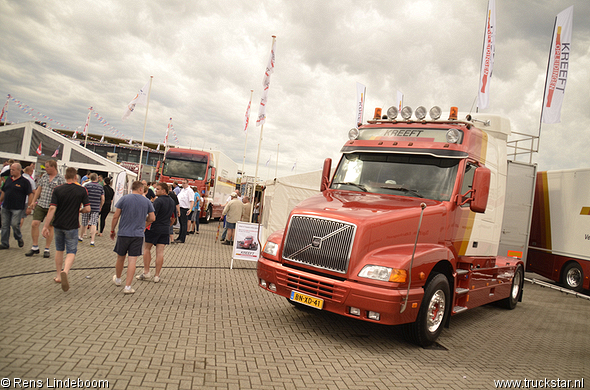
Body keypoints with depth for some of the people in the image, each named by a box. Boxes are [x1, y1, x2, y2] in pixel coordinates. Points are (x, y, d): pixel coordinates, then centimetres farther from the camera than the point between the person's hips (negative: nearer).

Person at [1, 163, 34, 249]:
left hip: (17, 208, -6)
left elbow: (30, 194, -7)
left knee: (15, 224, -10)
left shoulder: (24, 181, -5)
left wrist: (29, 207, -11)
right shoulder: (8, 180, 12)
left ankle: (19, 238, 18)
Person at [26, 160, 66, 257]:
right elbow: (39, 189, 17)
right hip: (40, 205, 5)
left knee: (50, 227, 3)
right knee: (34, 224, -2)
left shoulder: (61, 178, -4)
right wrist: (34, 201, 14)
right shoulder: (44, 176, 12)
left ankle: (47, 249, 14)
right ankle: (35, 247, 12)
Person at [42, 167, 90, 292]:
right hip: (72, 226, -2)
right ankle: (65, 272, -26)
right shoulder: (82, 190, -6)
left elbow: (52, 209, -11)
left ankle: (58, 276, 28)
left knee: (59, 250, 20)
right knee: (71, 252, 2)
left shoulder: (57, 190, -4)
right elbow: (87, 209, -8)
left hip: (58, 225, 2)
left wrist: (46, 226, -9)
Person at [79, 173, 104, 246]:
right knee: (94, 224, -2)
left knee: (85, 223, 13)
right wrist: (100, 207, 19)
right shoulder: (101, 187, 4)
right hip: (96, 208, 1)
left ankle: (81, 237, 33)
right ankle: (92, 241, -8)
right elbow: (102, 199, 6)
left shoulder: (87, 185, -3)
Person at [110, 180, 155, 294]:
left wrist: (112, 230, 10)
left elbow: (115, 217, -1)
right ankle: (127, 287, -1)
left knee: (120, 258, 18)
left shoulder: (124, 199, -2)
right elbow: (152, 218, 5)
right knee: (132, 260, 0)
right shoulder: (146, 201, 1)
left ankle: (117, 279, 39)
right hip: (138, 235, 0)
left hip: (123, 233, 1)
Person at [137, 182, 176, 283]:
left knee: (147, 248, 10)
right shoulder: (172, 202, 11)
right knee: (160, 252, 5)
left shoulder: (158, 201, -13)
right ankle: (157, 276, 6)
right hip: (165, 230, 6)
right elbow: (173, 217, 19)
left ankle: (146, 273, 11)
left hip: (154, 229, -6)